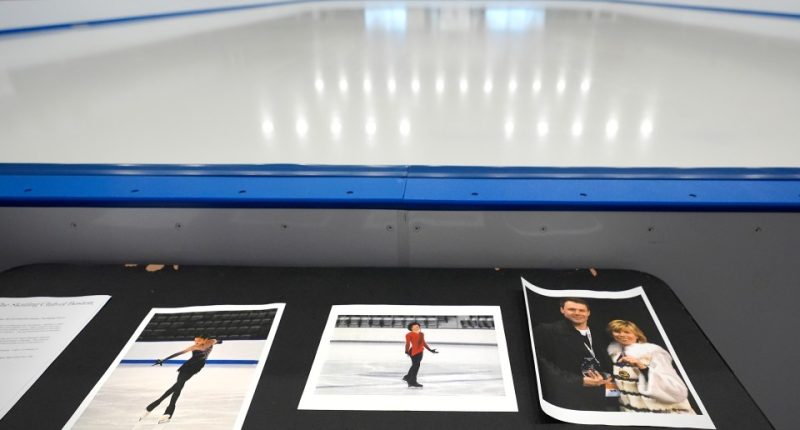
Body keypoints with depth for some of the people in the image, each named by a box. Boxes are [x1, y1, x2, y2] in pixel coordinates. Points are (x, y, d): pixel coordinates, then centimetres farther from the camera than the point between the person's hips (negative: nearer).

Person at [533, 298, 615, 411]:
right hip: (567, 398, -6)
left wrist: (608, 377, -2)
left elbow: (607, 363, 21)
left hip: (602, 398, 6)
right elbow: (542, 364, -12)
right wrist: (580, 381, -17)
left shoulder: (600, 335, 17)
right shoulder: (547, 331, -4)